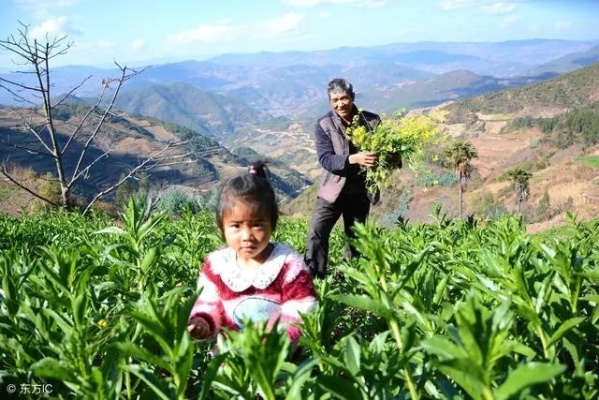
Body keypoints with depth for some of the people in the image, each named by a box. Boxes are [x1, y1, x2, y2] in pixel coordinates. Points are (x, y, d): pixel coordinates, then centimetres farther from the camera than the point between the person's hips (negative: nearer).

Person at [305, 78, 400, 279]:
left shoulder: (372, 121, -5)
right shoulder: (324, 125, -10)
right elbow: (325, 159, -20)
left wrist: (395, 158, -23)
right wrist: (354, 159, -36)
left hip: (361, 191, 2)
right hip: (334, 189, -2)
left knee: (356, 238, 14)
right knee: (317, 232, -11)